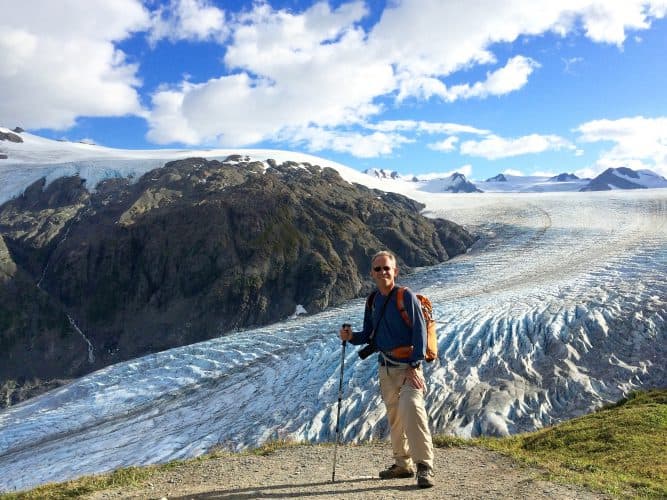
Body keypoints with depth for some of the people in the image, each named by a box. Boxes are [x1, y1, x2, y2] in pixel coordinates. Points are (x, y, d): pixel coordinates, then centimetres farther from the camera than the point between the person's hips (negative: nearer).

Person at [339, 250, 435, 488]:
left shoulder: (406, 296, -10)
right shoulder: (372, 301, 10)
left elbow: (420, 332, -14)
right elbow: (369, 334, 17)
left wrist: (414, 365, -19)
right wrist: (351, 337, -4)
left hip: (408, 366, -7)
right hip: (386, 367, 7)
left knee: (411, 407, -25)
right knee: (394, 416, 14)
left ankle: (424, 466, -18)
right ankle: (403, 464, 28)